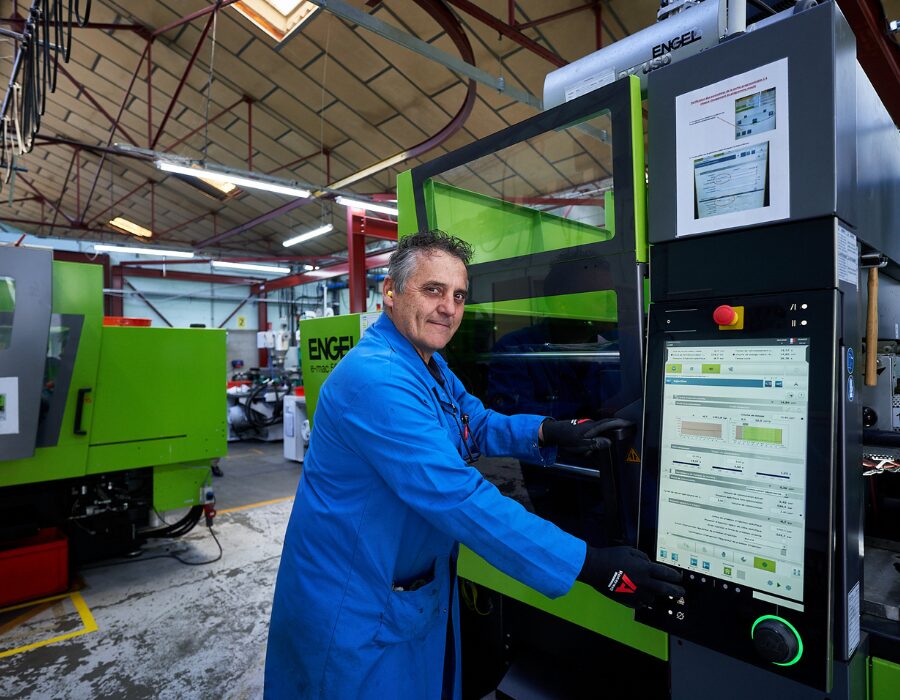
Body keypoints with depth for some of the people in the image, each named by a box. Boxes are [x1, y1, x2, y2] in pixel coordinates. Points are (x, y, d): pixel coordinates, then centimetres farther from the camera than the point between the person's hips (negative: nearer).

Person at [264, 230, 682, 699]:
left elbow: (478, 425, 9)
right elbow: (458, 497, -33)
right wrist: (588, 565, -30)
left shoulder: (431, 364, 3)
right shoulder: (376, 378, -30)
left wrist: (550, 431, -11)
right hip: (357, 606, -8)